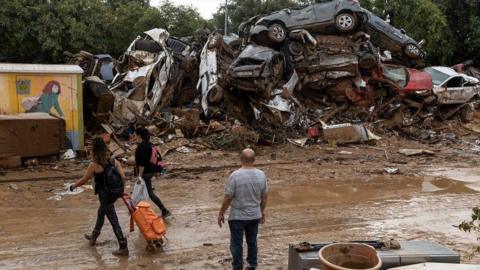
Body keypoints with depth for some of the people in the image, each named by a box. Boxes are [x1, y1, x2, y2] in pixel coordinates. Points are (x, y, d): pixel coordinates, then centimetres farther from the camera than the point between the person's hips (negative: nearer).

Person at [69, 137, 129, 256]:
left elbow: (83, 180, -8)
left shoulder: (94, 164, -16)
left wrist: (73, 186, 9)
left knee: (114, 221, -3)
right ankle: (93, 237, 48)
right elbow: (123, 177, -4)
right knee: (100, 214, 28)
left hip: (104, 195, -7)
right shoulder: (112, 160, 0)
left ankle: (123, 248, 0)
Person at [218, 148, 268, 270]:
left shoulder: (235, 175, -20)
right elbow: (264, 196, 3)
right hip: (255, 215, 4)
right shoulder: (261, 175, -7)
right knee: (252, 242, 18)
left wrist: (221, 213, -2)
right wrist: (262, 211, 18)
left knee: (237, 244, 9)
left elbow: (228, 198, -15)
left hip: (237, 216, -4)